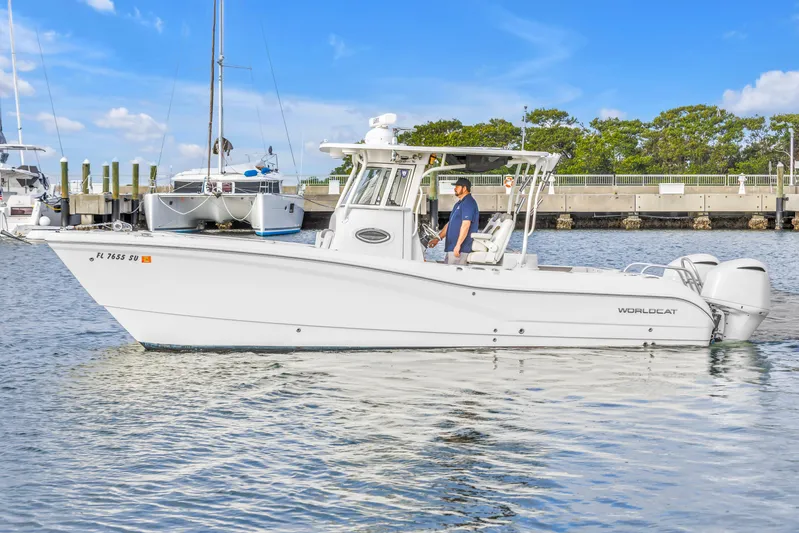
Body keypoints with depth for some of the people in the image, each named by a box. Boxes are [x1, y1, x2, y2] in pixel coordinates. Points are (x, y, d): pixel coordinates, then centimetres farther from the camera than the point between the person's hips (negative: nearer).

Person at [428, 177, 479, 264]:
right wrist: (438, 238, 18)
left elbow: (466, 225, -22)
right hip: (451, 247, 10)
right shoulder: (459, 203, 21)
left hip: (460, 248, -10)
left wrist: (458, 245, -27)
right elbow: (450, 223, 25)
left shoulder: (468, 203, -13)